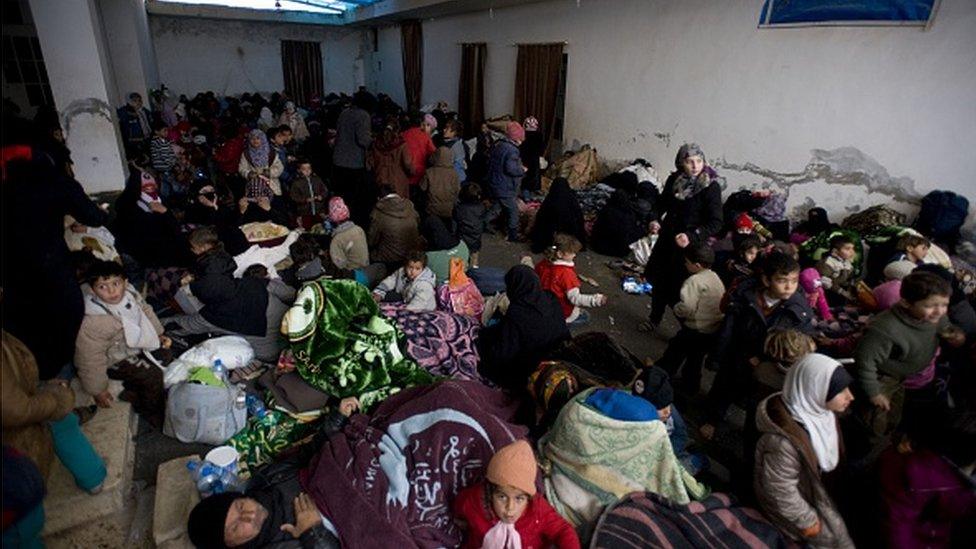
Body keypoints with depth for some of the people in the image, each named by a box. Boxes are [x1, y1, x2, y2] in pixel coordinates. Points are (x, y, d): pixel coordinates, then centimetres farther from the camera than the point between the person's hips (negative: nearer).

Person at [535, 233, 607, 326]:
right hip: (562, 312, -7)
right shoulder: (566, 273, -33)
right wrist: (596, 300, -38)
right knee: (585, 317, 20)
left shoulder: (543, 264, -14)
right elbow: (575, 298, -33)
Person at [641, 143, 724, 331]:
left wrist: (691, 237, -30)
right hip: (666, 238, 5)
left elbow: (715, 223, -17)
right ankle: (654, 319, 40)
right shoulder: (674, 179, -3)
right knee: (660, 280, 19)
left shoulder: (711, 187, -17)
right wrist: (655, 220, -5)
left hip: (690, 245, -5)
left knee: (680, 288, -1)